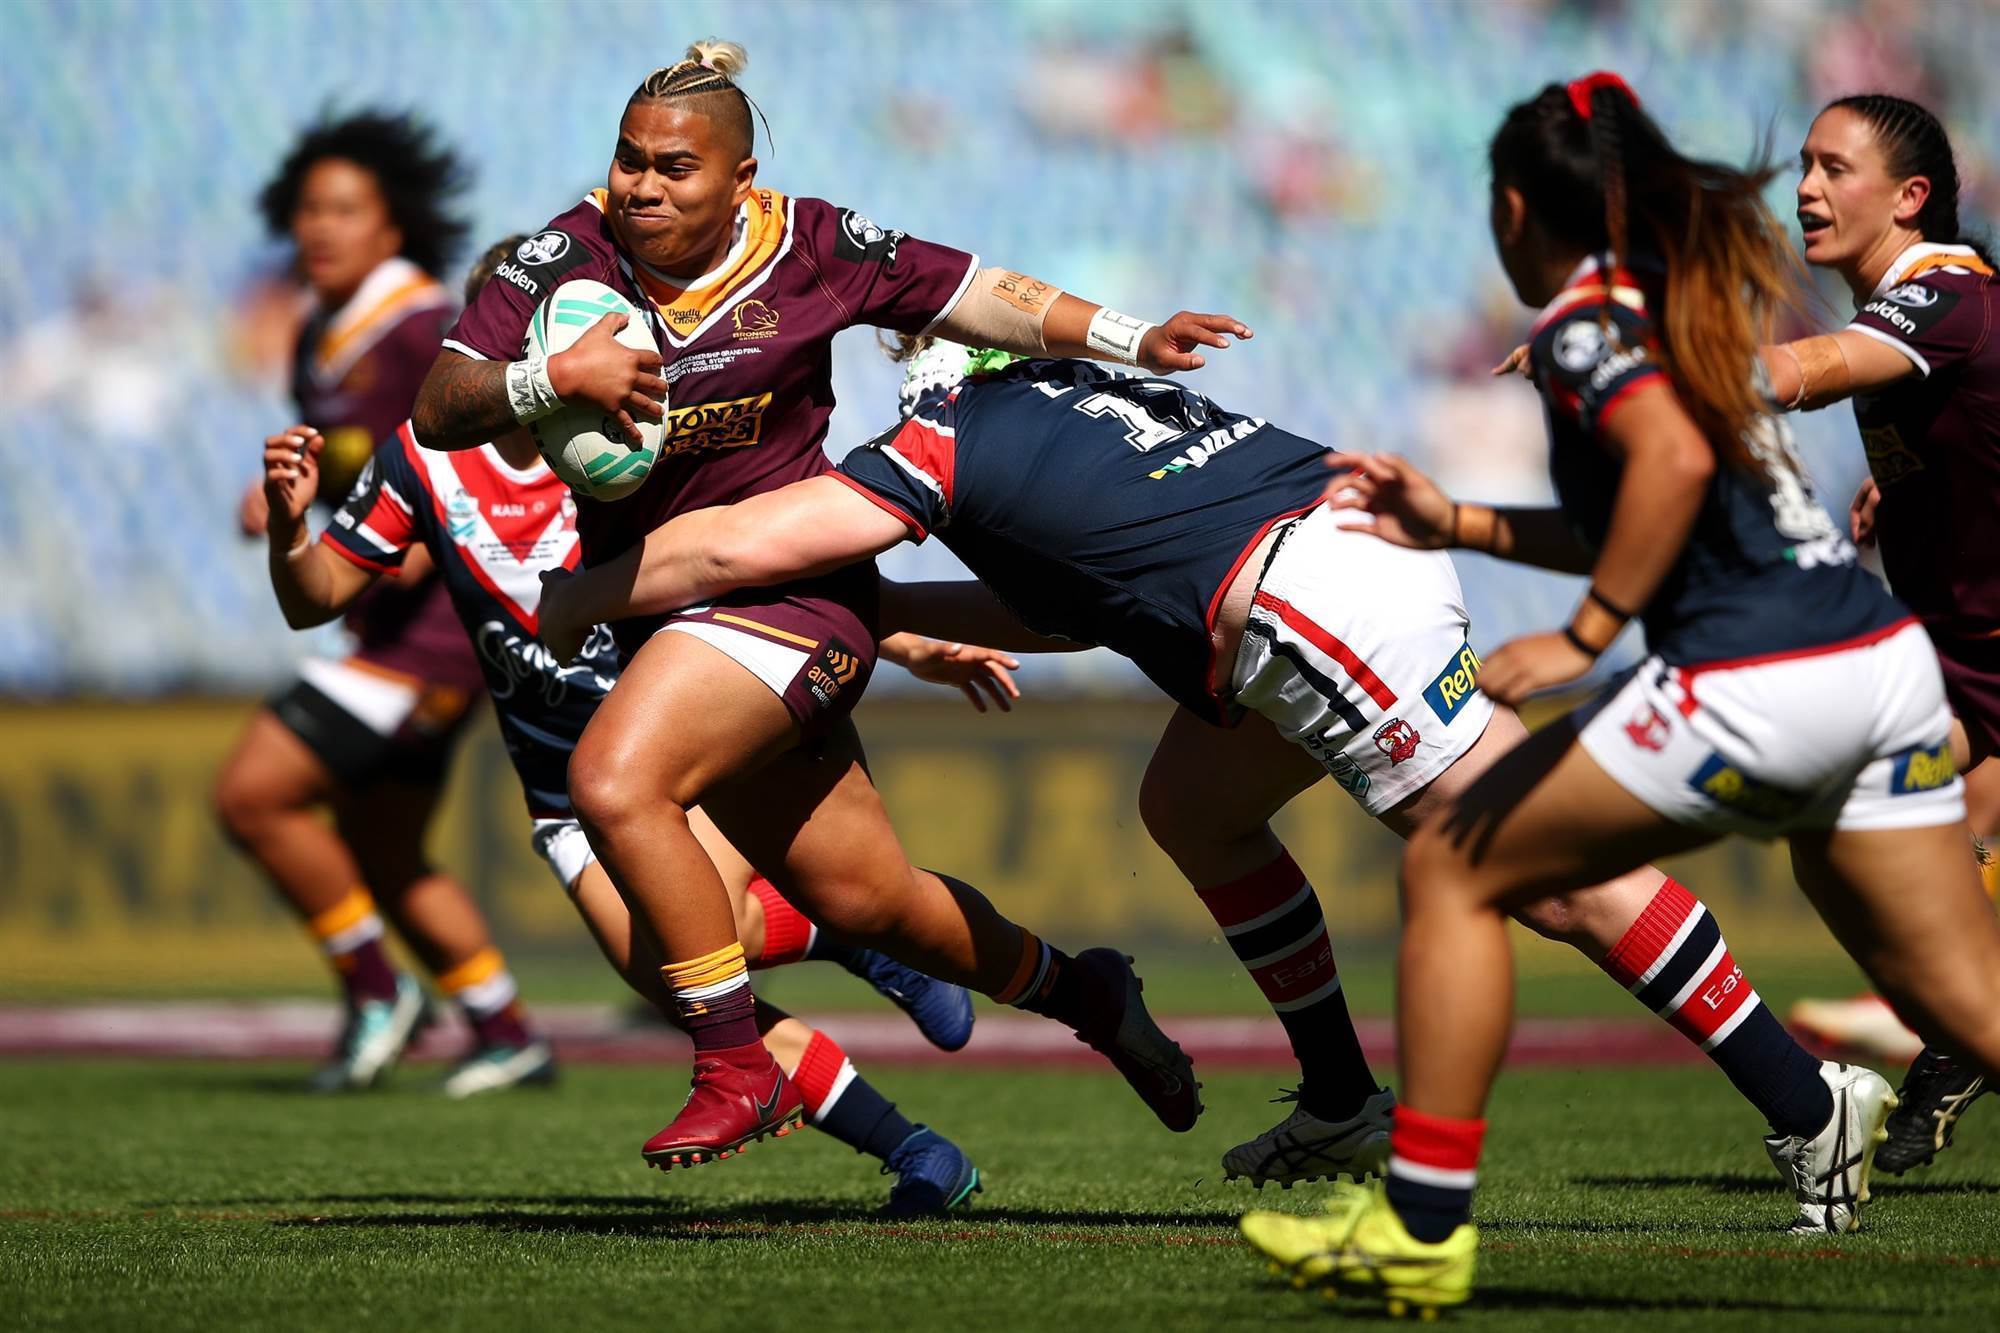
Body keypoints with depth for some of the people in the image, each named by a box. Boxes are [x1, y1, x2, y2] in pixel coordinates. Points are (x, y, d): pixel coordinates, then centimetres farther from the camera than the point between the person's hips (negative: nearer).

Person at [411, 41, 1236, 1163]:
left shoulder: (810, 246, -7)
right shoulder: (572, 254, -4)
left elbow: (987, 300, 2)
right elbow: (439, 410, -10)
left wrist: (1132, 340, -10)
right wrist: (554, 378, -28)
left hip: (790, 586, -4)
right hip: (653, 609, 4)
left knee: (615, 782, -28)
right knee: (862, 900, 11)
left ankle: (737, 1072, -16)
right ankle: (1076, 989, 38)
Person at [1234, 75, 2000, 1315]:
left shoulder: (1585, 317, -1)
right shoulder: (1695, 293, 24)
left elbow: (1675, 461, -20)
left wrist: (1583, 634, -16)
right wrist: (1456, 524, 33)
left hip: (1753, 687, -8)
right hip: (1886, 658, 8)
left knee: (1452, 869, 6)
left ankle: (1421, 1223, 8)